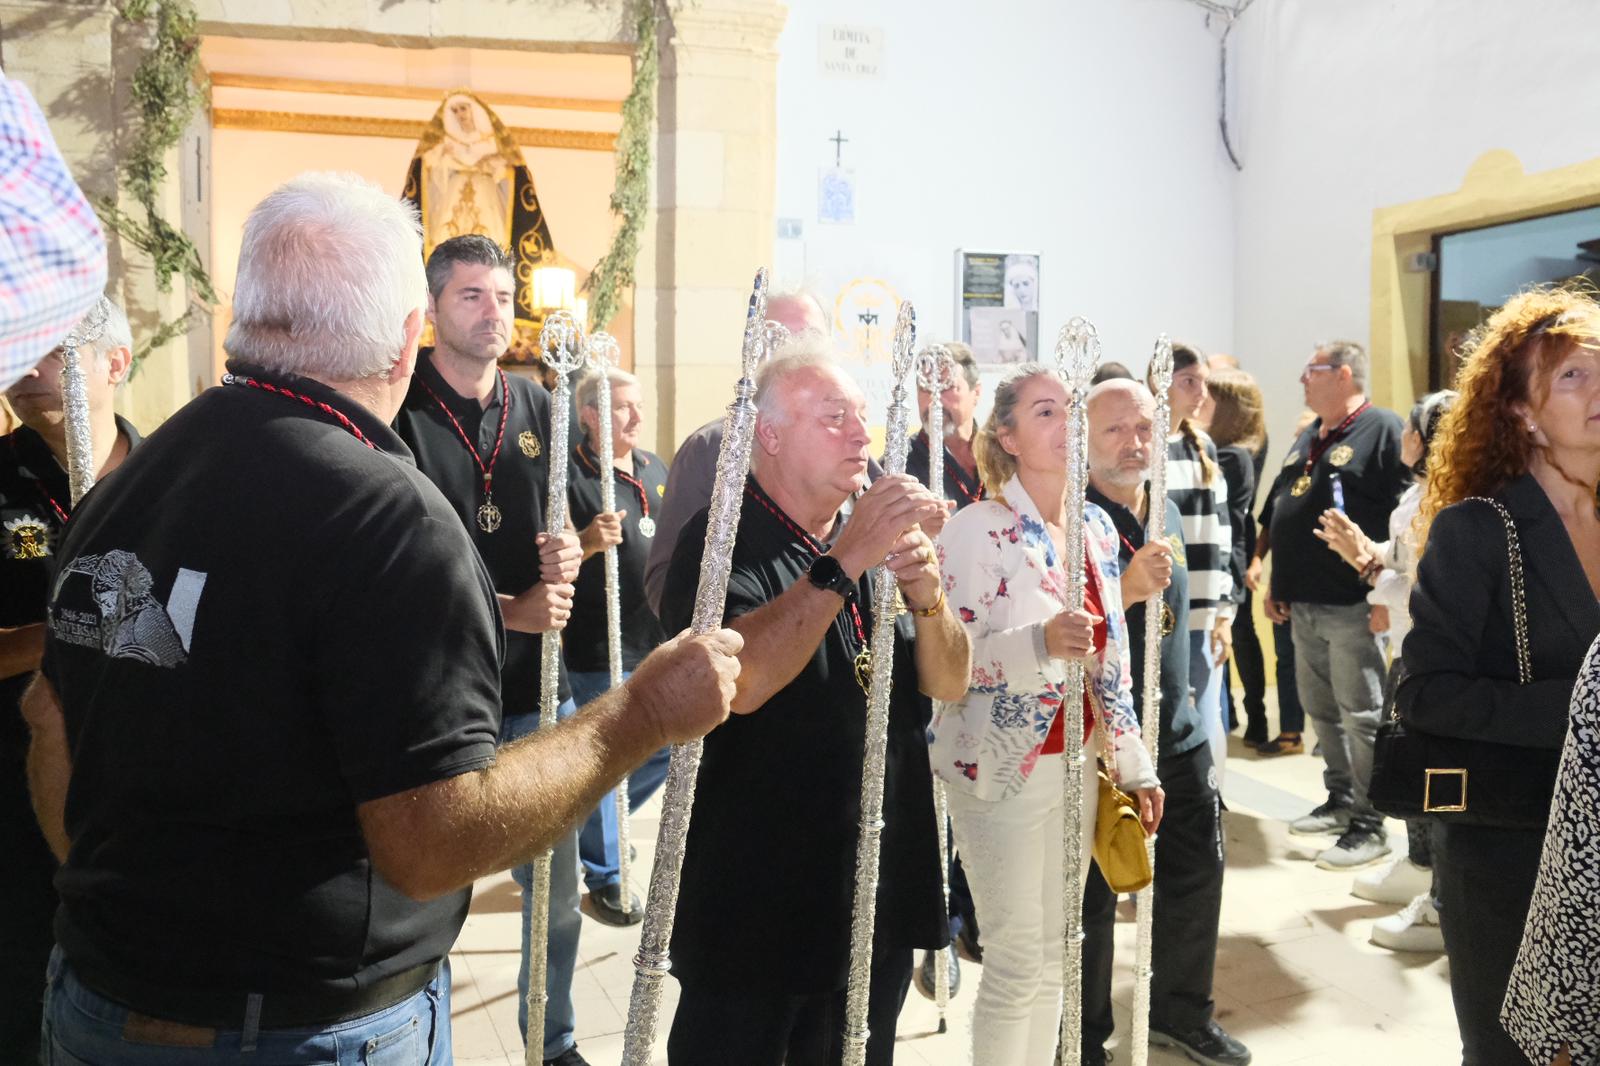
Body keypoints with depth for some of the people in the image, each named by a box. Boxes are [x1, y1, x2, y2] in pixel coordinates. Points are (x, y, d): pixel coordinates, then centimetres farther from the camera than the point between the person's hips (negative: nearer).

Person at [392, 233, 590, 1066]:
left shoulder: (536, 406, 9)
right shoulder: (400, 410, -7)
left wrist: (565, 553, -5)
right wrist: (507, 609, -18)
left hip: (534, 684, 5)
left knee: (558, 894, 13)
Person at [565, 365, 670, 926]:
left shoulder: (655, 468, 11)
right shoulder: (571, 475, -13)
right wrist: (588, 541, -32)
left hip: (658, 642, 8)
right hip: (598, 650, -8)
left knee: (665, 752, 17)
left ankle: (591, 825, 39)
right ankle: (605, 877, 20)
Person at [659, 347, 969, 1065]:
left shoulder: (875, 537, 8)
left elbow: (949, 684, 3)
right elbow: (741, 681, -29)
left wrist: (926, 593, -16)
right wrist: (844, 562, -30)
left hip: (883, 894, 6)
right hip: (757, 904, -6)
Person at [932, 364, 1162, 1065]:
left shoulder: (1097, 526, 7)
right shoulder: (976, 529, -14)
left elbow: (1111, 661, 12)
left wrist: (1135, 766, 12)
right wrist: (1040, 642, -34)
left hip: (1077, 764, 6)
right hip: (1003, 770, -6)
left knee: (1054, 954, 15)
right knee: (1017, 963, 2)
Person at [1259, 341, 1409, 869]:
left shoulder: (1382, 429, -8)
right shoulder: (1307, 438, 18)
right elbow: (1278, 515, 21)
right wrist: (1277, 586, 19)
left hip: (1352, 606, -8)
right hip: (1304, 604, 8)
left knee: (1361, 715, -1)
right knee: (1321, 709, 16)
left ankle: (1369, 825, 8)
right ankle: (1341, 799, 30)